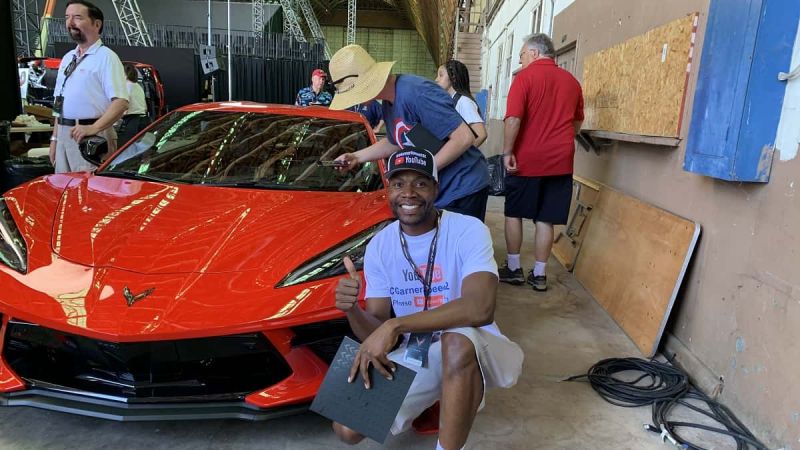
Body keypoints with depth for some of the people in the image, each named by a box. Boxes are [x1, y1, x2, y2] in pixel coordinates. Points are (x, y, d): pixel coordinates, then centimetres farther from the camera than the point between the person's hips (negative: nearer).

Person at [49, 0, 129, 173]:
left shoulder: (106, 57, -7)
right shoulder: (67, 58, 18)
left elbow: (121, 102, -18)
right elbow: (60, 103, 22)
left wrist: (94, 128, -29)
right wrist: (55, 137, 17)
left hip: (93, 137, -8)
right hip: (64, 133, 8)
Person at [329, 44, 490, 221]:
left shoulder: (414, 93, -24)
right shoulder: (389, 103, 7)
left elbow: (464, 138, -25)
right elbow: (394, 142, 25)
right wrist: (357, 157, 15)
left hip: (463, 189, -9)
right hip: (440, 192, 9)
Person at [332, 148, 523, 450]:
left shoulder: (468, 231, -17)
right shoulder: (379, 247, -3)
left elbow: (480, 309, -34)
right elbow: (375, 334, -3)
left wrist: (394, 325, -36)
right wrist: (351, 310, -27)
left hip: (473, 353, -4)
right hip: (416, 357, 5)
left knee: (457, 340, -40)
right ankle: (442, 394, 16)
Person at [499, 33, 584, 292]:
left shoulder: (525, 77, -6)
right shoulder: (571, 81, 10)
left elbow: (513, 119, -17)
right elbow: (577, 121, 19)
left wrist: (507, 152, -10)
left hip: (526, 159, -4)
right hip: (560, 162, 4)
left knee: (514, 213, 12)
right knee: (545, 220, 7)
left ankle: (513, 269, 16)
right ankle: (539, 275, 11)